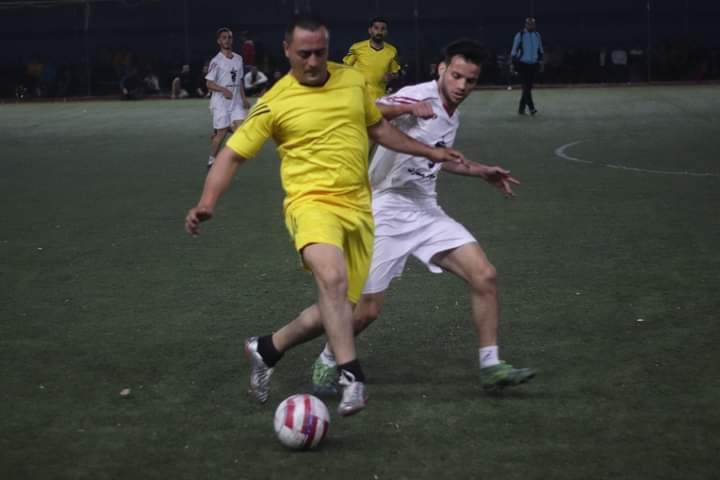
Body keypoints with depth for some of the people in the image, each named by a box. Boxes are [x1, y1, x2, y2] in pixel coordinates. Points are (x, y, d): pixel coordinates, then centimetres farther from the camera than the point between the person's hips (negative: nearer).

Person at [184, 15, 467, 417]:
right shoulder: (274, 103, -5)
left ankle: (267, 349, 29)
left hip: (358, 208, 5)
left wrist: (429, 152, 28)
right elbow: (232, 155, -1)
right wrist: (207, 203, -15)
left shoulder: (353, 80, 8)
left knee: (339, 307, 7)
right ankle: (352, 377, -31)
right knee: (332, 278, -35)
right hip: (312, 203, -5)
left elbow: (379, 128, 26)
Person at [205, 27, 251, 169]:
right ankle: (212, 160, 13)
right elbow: (209, 84, -10)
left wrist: (244, 99, 14)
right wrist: (224, 89, -26)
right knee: (221, 132, -3)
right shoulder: (216, 61, -8)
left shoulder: (238, 59, 10)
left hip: (236, 101, 5)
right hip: (220, 102, -5)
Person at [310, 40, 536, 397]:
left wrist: (482, 172, 27)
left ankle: (490, 367, 0)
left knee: (484, 275, -9)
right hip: (387, 212, -7)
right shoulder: (420, 96, -16)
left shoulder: (452, 117, 9)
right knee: (367, 310, -4)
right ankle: (327, 362, 24)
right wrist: (407, 108, -48)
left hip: (426, 212, 7)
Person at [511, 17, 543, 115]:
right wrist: (514, 63, -3)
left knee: (528, 87, 6)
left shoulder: (537, 35, 8)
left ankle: (521, 109, 15)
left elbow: (540, 49, 19)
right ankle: (531, 107, -19)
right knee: (526, 87, -14)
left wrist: (540, 59, 14)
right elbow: (514, 50, -1)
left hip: (533, 65, 5)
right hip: (522, 65, -5)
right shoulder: (520, 35, -5)